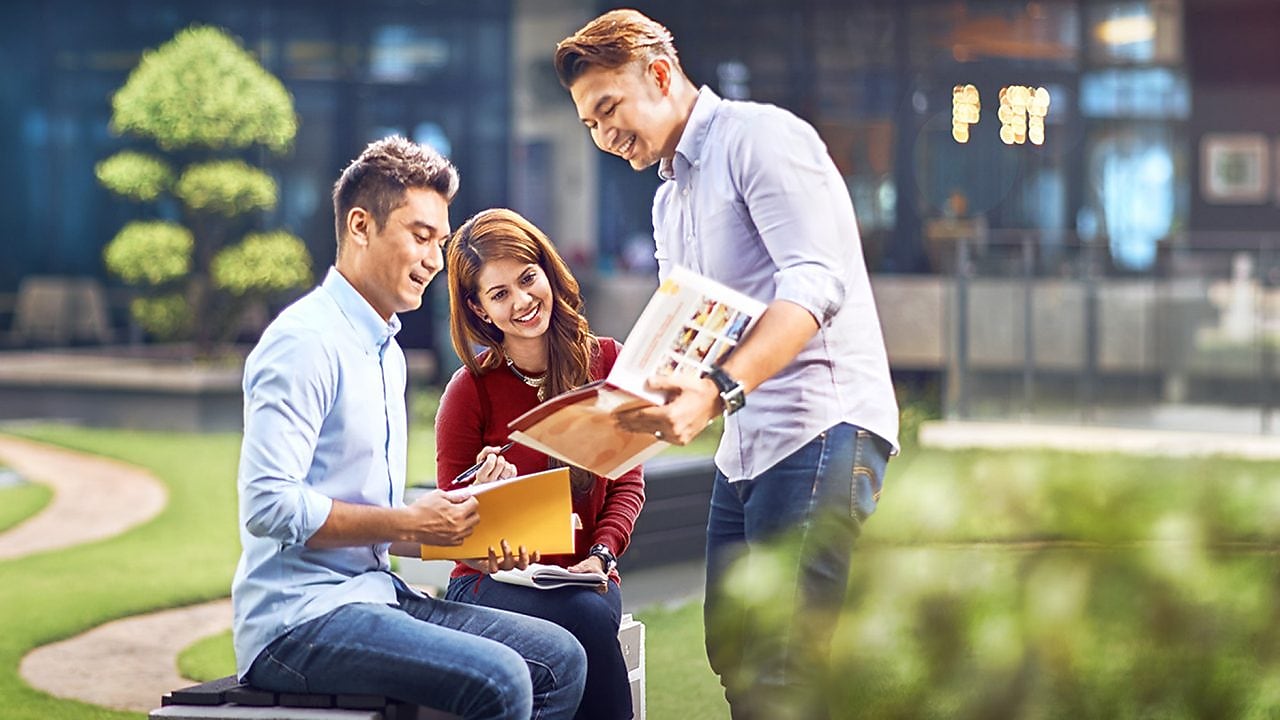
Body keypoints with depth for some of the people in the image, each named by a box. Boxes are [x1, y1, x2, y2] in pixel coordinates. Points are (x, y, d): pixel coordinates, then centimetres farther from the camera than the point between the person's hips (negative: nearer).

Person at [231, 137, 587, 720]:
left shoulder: (387, 352, 20)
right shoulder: (305, 341, -11)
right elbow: (268, 505, -21)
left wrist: (465, 541, 5)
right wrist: (408, 523, -16)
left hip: (377, 595, 9)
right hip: (298, 620, -9)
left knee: (559, 658, -3)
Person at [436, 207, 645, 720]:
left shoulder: (607, 363, 5)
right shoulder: (470, 391, -4)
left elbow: (628, 481, 11)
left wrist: (601, 553, -8)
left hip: (583, 577, 3)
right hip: (494, 581, -3)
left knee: (594, 611, -34)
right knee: (585, 619, -34)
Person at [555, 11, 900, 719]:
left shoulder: (758, 136, -7)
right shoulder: (670, 201, 23)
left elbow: (816, 283, -19)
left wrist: (718, 392, -31)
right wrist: (635, 407, 2)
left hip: (823, 427, -10)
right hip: (745, 446, 10)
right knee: (735, 659, 9)